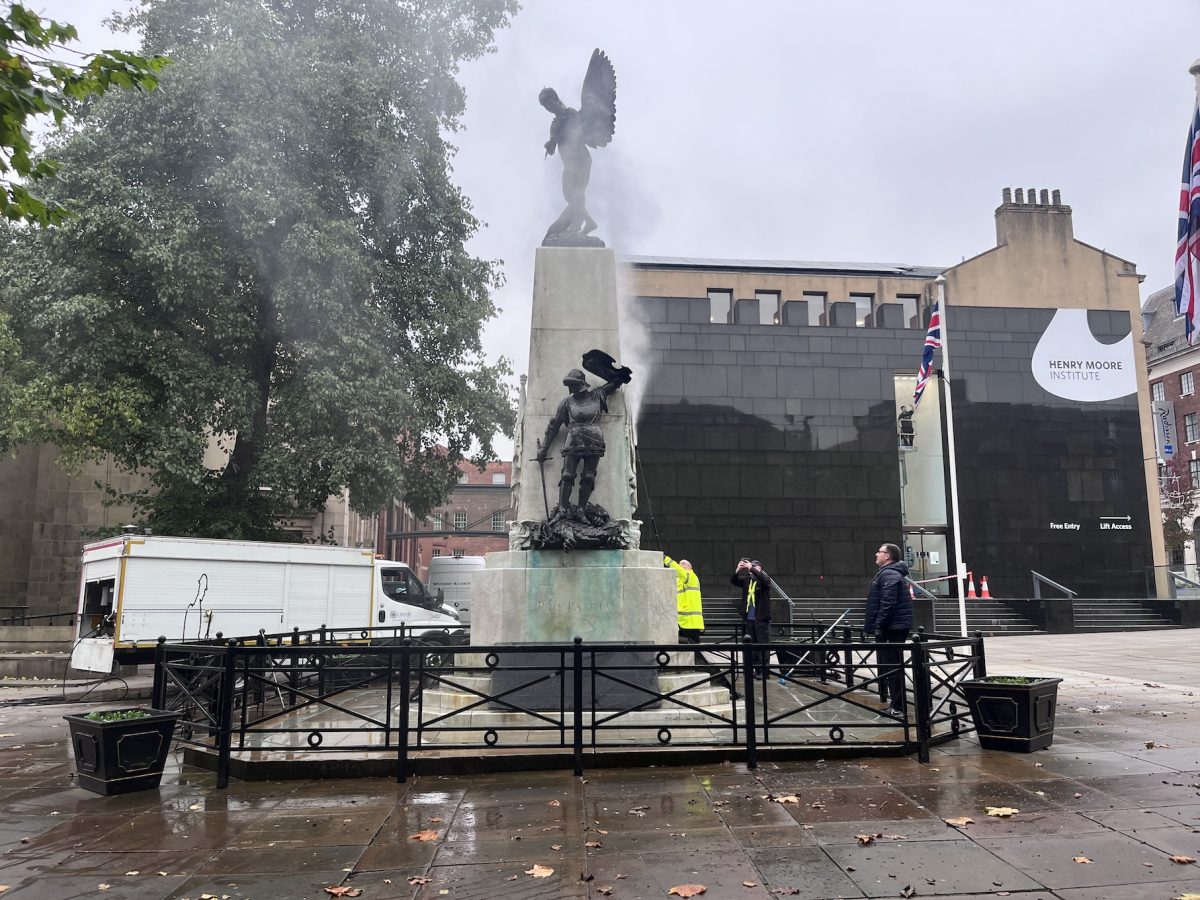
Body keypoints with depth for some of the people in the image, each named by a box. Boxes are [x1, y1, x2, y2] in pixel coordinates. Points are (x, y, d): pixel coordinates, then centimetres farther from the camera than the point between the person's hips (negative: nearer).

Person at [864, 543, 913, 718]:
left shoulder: (889, 575, -15)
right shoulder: (889, 573, 19)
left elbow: (887, 603, -23)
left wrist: (879, 626, -20)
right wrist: (872, 625, 24)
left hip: (892, 628, -11)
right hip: (896, 626, 11)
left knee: (891, 667, -8)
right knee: (892, 666, 14)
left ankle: (897, 708, -5)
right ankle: (896, 704, 20)